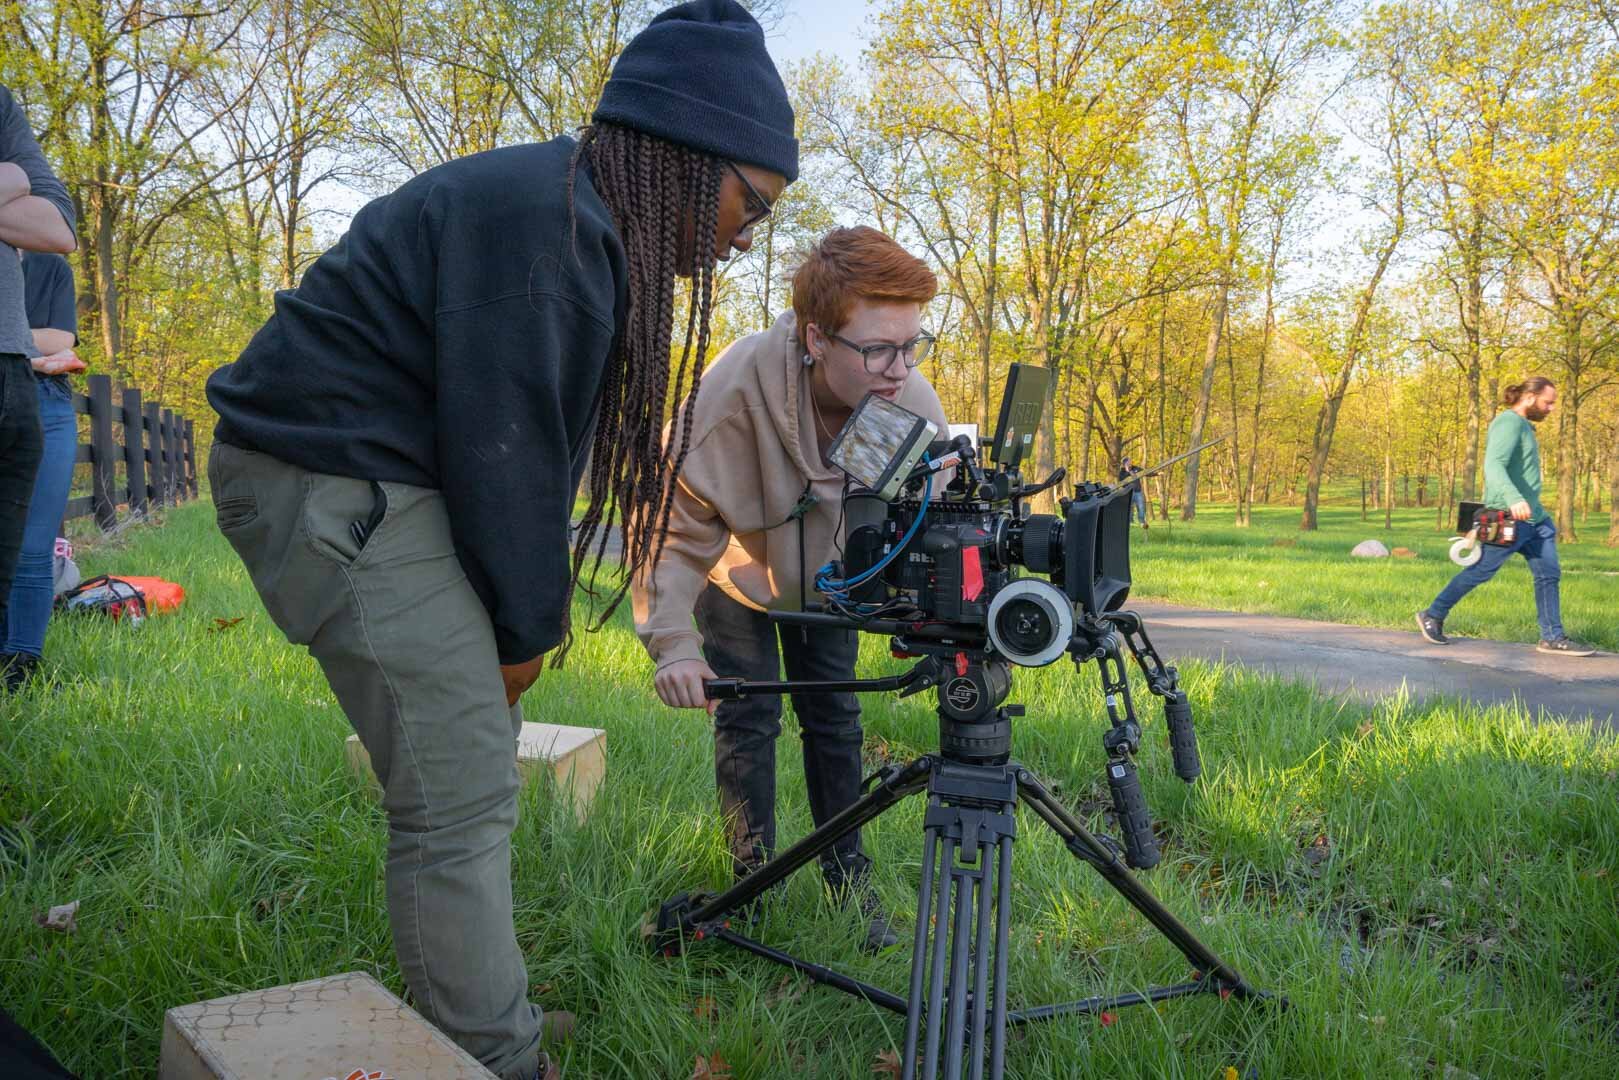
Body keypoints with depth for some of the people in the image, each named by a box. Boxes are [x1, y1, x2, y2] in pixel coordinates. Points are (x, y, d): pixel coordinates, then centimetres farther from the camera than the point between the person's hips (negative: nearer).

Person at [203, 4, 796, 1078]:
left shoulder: (589, 224, 12)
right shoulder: (546, 225, -21)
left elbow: (539, 438, 12)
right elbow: (504, 448, -20)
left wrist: (529, 609, 9)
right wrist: (527, 627, -7)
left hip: (380, 480, 10)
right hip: (337, 488, -10)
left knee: (471, 747, 15)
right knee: (463, 792, -9)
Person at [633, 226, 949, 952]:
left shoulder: (912, 403, -29)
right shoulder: (734, 392, -39)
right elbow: (676, 528, -32)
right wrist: (673, 640, -42)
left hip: (827, 579, 3)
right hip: (737, 574, -3)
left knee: (835, 720, 6)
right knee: (747, 718, -5)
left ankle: (849, 883, 20)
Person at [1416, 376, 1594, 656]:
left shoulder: (1524, 425, 17)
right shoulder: (1509, 422, -14)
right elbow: (1494, 465, -29)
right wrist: (1514, 499, -44)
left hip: (1534, 517, 10)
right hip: (1509, 518, -10)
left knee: (1548, 574, 5)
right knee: (1480, 572, -1)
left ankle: (1553, 638, 8)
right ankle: (1432, 616, 11)